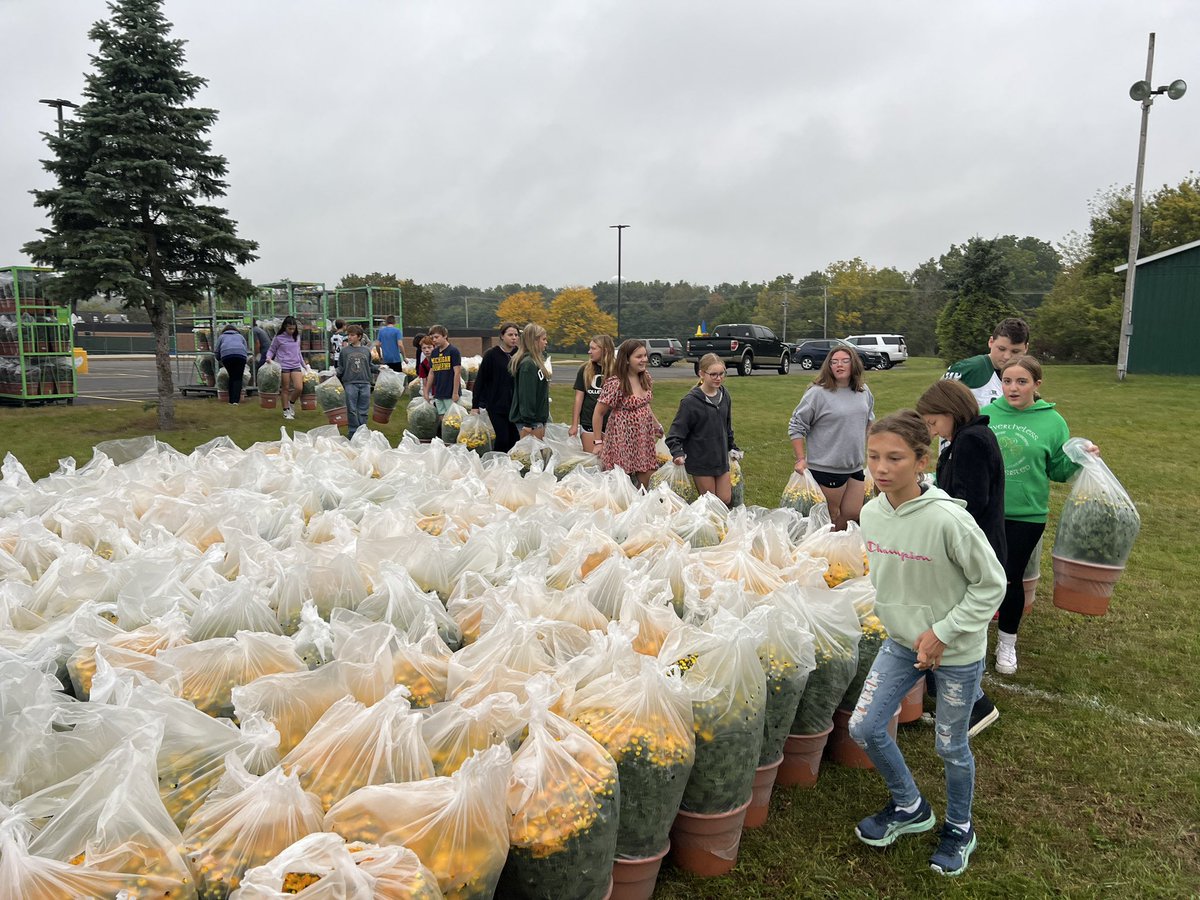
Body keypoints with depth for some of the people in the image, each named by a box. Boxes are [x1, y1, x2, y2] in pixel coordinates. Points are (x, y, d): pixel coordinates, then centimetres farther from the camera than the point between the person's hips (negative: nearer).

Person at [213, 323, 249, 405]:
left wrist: (220, 361, 37)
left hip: (226, 355, 0)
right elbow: (246, 350, 26)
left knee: (232, 377, 12)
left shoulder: (222, 336, 29)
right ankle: (235, 400, -10)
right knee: (238, 378, 3)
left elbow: (216, 351, 23)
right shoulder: (240, 336, 34)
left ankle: (231, 400, 10)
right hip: (241, 355, 0)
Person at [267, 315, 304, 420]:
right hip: (284, 366, -4)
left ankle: (290, 404, 17)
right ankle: (286, 410, 14)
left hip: (296, 365, 4)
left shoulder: (297, 337, 11)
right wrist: (268, 358, -15)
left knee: (299, 388, -9)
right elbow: (271, 350, 5)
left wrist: (304, 364, 21)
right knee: (286, 389, 2)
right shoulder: (279, 338, -2)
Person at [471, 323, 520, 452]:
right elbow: (480, 380, -3)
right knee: (502, 439, -7)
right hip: (496, 404, -4)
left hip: (514, 405, 4)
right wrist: (475, 405, -5)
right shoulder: (491, 354, -5)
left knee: (514, 439, 4)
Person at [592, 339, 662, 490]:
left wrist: (657, 426, 17)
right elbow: (598, 413, -11)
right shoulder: (615, 384, -18)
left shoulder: (645, 377, 4)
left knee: (647, 480, 9)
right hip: (623, 439, -7)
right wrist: (598, 442, -9)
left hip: (645, 437, 7)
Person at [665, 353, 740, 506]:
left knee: (726, 500, 7)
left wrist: (732, 447, 23)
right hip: (701, 461, -5)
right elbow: (676, 432, -14)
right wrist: (677, 453, -28)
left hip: (721, 458, 5)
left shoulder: (725, 396, 3)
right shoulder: (691, 401, -15)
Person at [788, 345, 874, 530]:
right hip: (826, 468, -6)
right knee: (831, 515, 5)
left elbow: (869, 423, 21)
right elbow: (796, 427, -9)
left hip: (856, 467, 6)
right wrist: (801, 459, -13)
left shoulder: (864, 392, 7)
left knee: (853, 514, 10)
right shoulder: (818, 393, -12)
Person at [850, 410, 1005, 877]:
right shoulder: (870, 513, -9)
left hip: (957, 650, -5)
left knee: (951, 747, 13)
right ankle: (910, 807, 32)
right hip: (902, 641, 5)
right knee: (863, 728, 4)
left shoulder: (948, 518, -28)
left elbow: (991, 584, -17)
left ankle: (959, 829, 42)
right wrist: (894, 618, 1)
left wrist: (942, 632, -17)